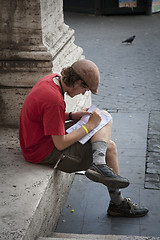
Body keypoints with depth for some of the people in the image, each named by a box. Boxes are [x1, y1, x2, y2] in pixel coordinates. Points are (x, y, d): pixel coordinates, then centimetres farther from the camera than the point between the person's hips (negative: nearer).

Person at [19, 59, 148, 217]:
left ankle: (98, 164, -13)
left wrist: (72, 116, 0)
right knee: (109, 148, -3)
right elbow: (60, 144, -26)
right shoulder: (54, 100, -31)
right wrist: (90, 126, -18)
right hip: (45, 153, -10)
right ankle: (117, 203, 3)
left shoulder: (51, 79, 0)